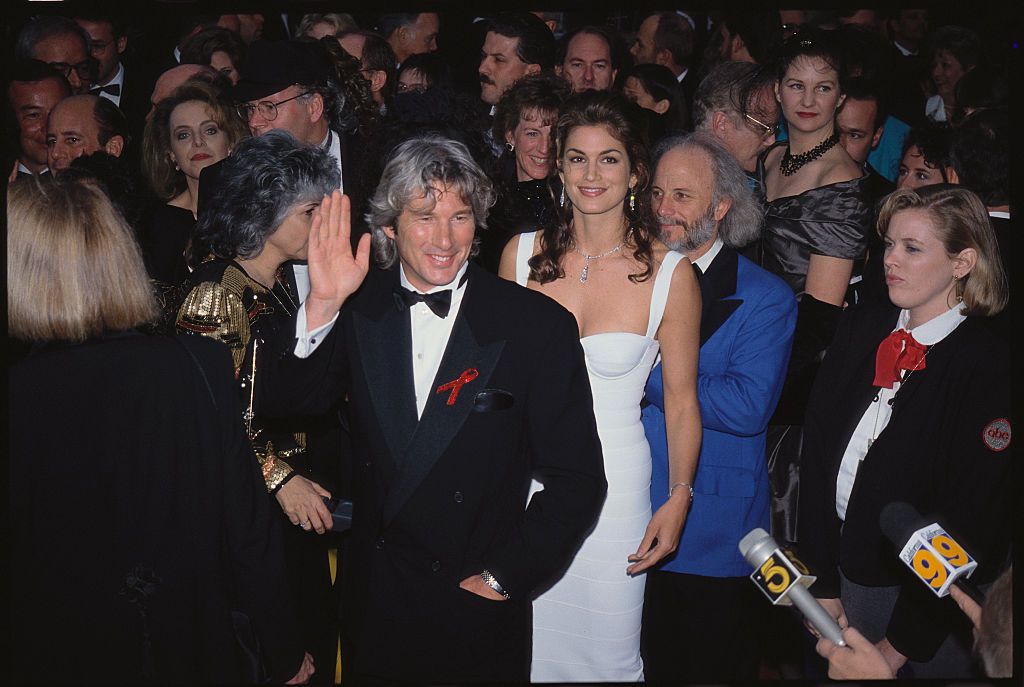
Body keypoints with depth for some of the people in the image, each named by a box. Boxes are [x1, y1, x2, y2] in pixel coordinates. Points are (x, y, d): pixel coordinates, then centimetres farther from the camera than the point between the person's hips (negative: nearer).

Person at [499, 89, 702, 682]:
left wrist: (679, 500, -5)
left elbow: (681, 399, -1)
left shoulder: (670, 274, -8)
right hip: (523, 479, 2)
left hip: (614, 486, -2)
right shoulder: (522, 254, -1)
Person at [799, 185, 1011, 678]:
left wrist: (899, 645, -14)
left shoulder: (991, 368, -15)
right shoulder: (861, 328, 1)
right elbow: (817, 452, 0)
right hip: (848, 572, 5)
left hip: (932, 598, -5)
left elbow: (971, 523, -15)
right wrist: (823, 582, -5)